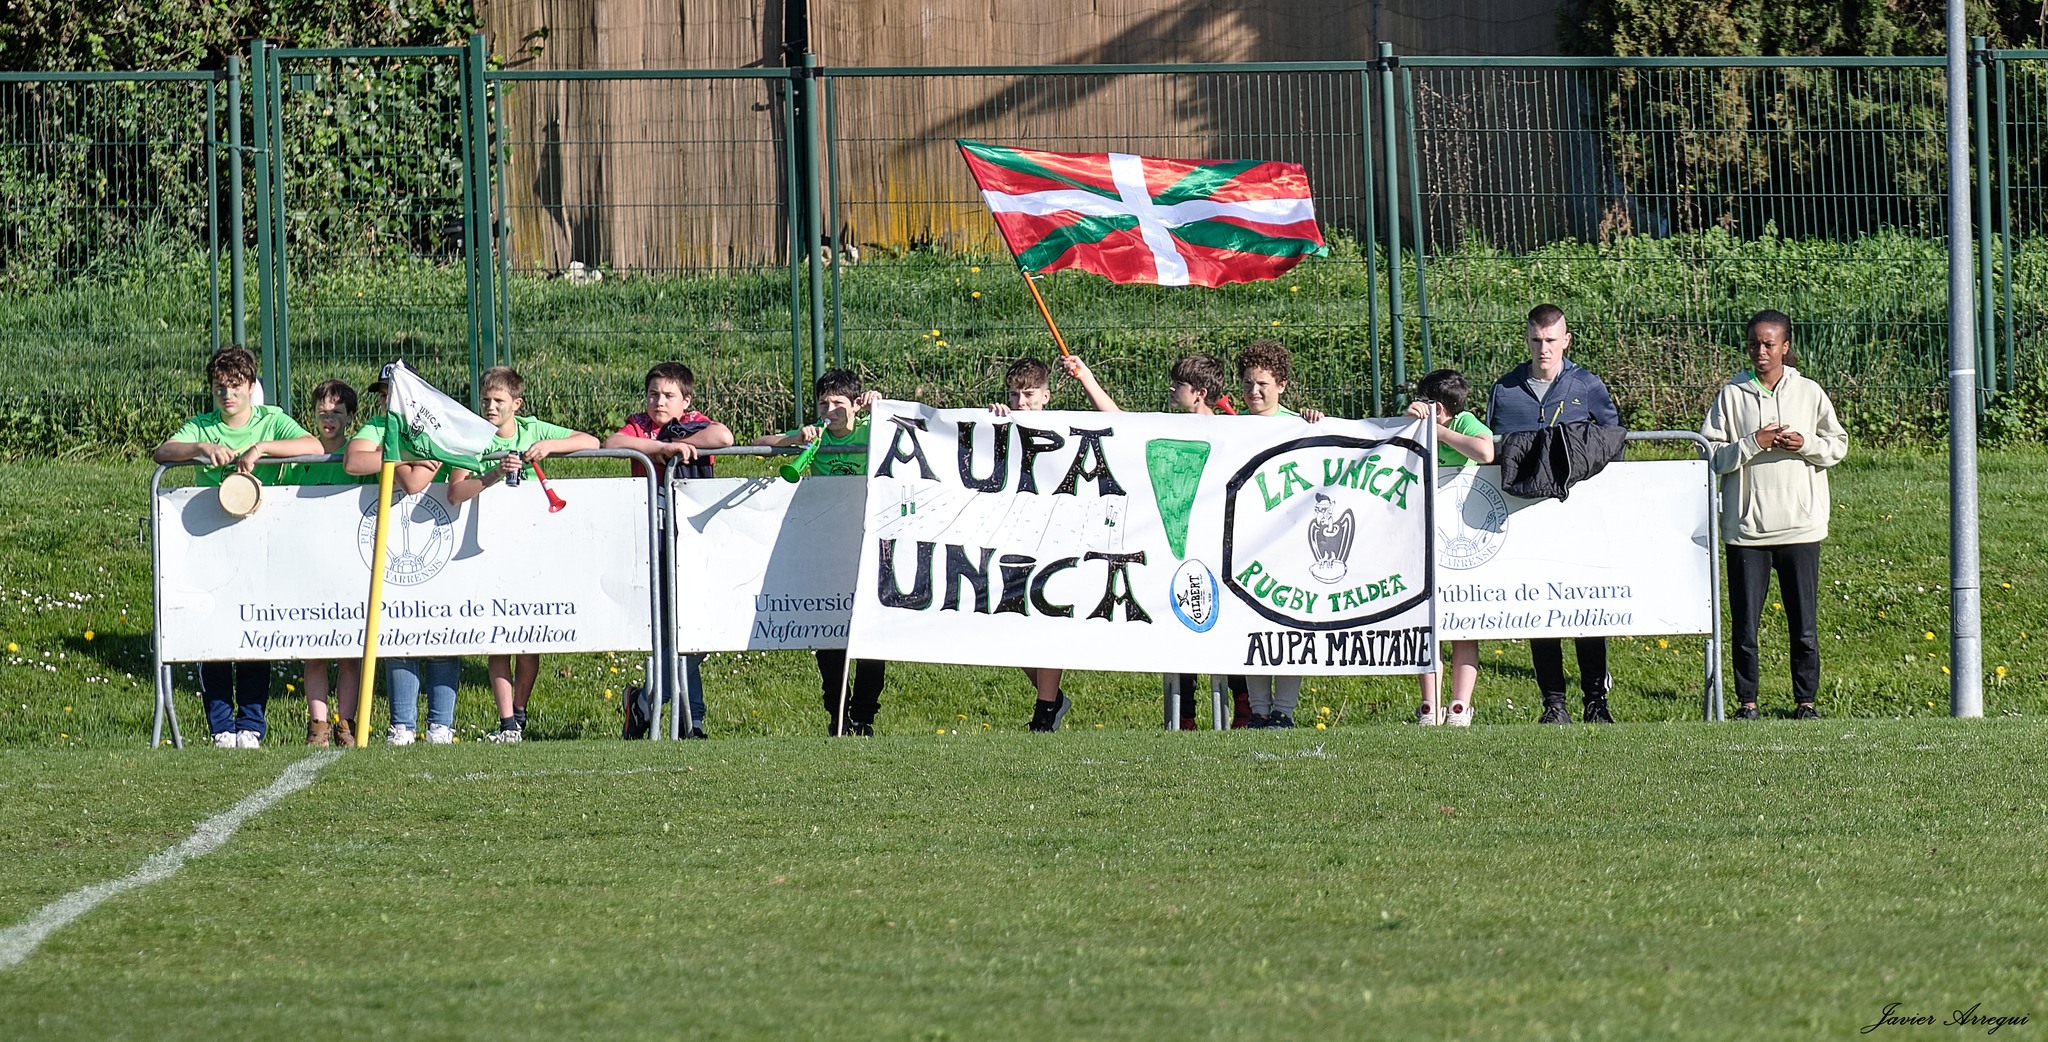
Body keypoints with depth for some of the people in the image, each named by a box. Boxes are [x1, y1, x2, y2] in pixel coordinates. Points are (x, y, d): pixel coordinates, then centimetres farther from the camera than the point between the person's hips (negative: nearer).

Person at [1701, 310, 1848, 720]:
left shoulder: (1809, 393, 5)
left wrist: (1805, 445, -9)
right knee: (1745, 623, 2)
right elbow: (1711, 455, 0)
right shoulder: (1731, 395, 3)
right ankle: (1746, 700, 11)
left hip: (1801, 527, 0)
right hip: (1746, 528, 0)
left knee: (1804, 624, 2)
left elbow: (1838, 444, 9)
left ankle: (1806, 699, 12)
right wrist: (1753, 445, -13)